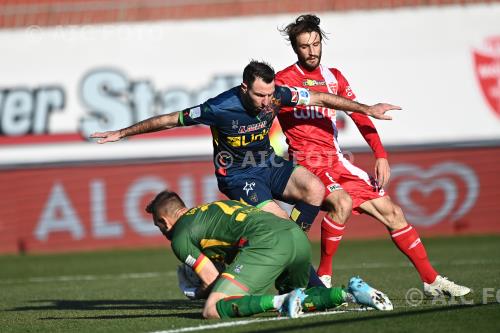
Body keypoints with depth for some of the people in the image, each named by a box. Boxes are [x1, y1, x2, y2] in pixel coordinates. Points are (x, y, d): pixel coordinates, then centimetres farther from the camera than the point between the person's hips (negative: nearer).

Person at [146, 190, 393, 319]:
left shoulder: (179, 237, 12)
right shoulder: (213, 208, 37)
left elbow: (212, 281, 7)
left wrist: (197, 293, 29)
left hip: (267, 243, -8)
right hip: (298, 236, 8)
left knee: (213, 310, -9)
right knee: (302, 299, 32)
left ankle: (282, 302, -25)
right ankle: (350, 292, 4)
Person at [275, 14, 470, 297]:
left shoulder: (334, 77, 13)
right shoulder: (284, 80, -4)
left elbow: (359, 116, 11)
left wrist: (381, 155, 1)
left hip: (337, 162, 6)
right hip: (308, 165, -6)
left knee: (392, 212, 3)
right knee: (342, 202, -34)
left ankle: (432, 281, 11)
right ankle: (323, 277, -20)